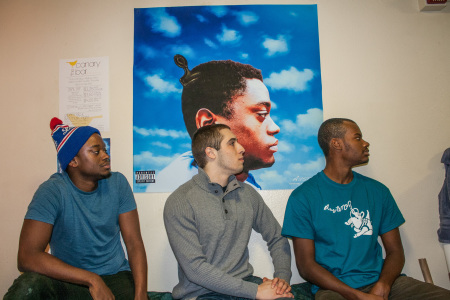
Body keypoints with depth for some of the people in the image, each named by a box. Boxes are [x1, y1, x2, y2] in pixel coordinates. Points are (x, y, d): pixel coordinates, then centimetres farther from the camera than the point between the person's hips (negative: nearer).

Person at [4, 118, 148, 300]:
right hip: (70, 280, -1)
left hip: (116, 277, 1)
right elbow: (27, 257, -22)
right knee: (28, 285, -30)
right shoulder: (52, 191, -13)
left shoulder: (117, 183, -3)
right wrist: (91, 280, -27)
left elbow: (134, 244, -5)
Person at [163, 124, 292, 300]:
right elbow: (195, 268, -18)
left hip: (245, 284, 4)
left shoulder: (247, 193, 5)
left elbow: (277, 238, 15)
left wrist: (282, 277, -3)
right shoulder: (179, 202, -13)